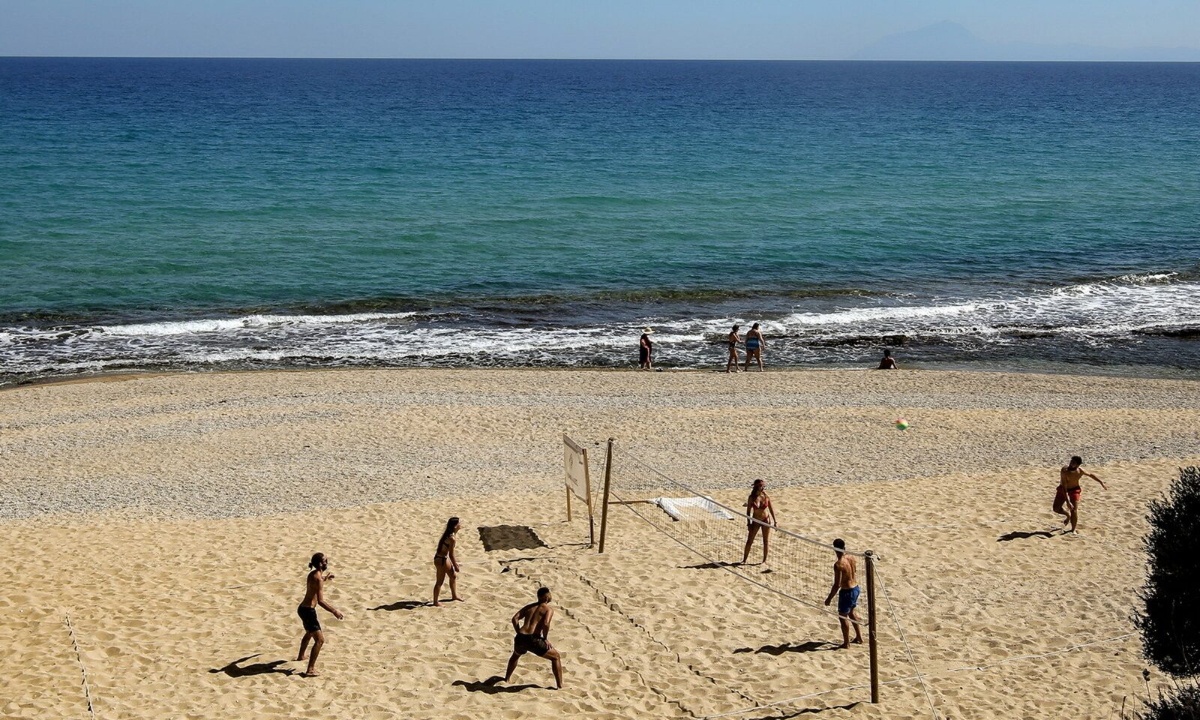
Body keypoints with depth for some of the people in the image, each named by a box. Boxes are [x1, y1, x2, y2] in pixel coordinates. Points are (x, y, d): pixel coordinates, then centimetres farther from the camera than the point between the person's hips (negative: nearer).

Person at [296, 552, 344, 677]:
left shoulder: (312, 574, 8)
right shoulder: (318, 578, -20)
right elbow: (320, 601, -26)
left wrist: (325, 579, 39)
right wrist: (334, 611, -22)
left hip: (303, 608, 10)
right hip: (308, 610, -10)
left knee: (310, 633, 35)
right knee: (320, 640, -13)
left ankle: (301, 656, 57)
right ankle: (310, 670, -18)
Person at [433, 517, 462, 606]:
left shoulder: (447, 534, 4)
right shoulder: (451, 538, -25)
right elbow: (451, 554, -20)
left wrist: (454, 561, 24)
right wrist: (456, 566, -10)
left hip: (444, 558, 10)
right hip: (441, 560, -10)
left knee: (453, 576, 23)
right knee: (439, 581, 3)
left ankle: (454, 595, 40)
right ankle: (435, 602, 13)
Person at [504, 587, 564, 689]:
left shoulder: (529, 607, 23)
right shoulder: (549, 609, 6)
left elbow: (515, 618, 11)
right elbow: (546, 623, -13)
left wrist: (520, 634, 16)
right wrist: (545, 639, 0)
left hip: (520, 638, 6)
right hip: (533, 640, -6)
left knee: (516, 655, 41)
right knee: (556, 657, 14)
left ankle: (507, 679, 53)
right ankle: (560, 686, 8)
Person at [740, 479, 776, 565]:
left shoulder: (766, 496, -10)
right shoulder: (752, 498, -13)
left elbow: (771, 508, 0)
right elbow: (748, 511, -6)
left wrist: (774, 521, 1)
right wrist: (748, 523, -7)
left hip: (766, 520, 1)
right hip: (755, 520, -1)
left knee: (766, 541, 6)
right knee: (749, 541, 1)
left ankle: (765, 560, 19)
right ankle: (744, 560, 12)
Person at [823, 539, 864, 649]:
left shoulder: (838, 564, -26)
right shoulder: (851, 558, -4)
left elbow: (837, 585, -24)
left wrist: (829, 598, -14)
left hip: (846, 591, -8)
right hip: (855, 588, 8)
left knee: (843, 616, 8)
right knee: (851, 612, 27)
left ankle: (846, 643, 16)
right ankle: (859, 637, 38)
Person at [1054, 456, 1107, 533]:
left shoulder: (1080, 471, -21)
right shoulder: (1064, 471, -31)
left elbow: (1091, 475, 3)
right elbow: (1064, 487, -33)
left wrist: (1102, 483, 10)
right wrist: (1067, 501, -38)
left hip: (1074, 490, 0)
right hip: (1063, 490, 0)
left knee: (1074, 510, -10)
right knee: (1056, 508, -4)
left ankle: (1073, 530, 7)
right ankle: (1068, 515, 29)